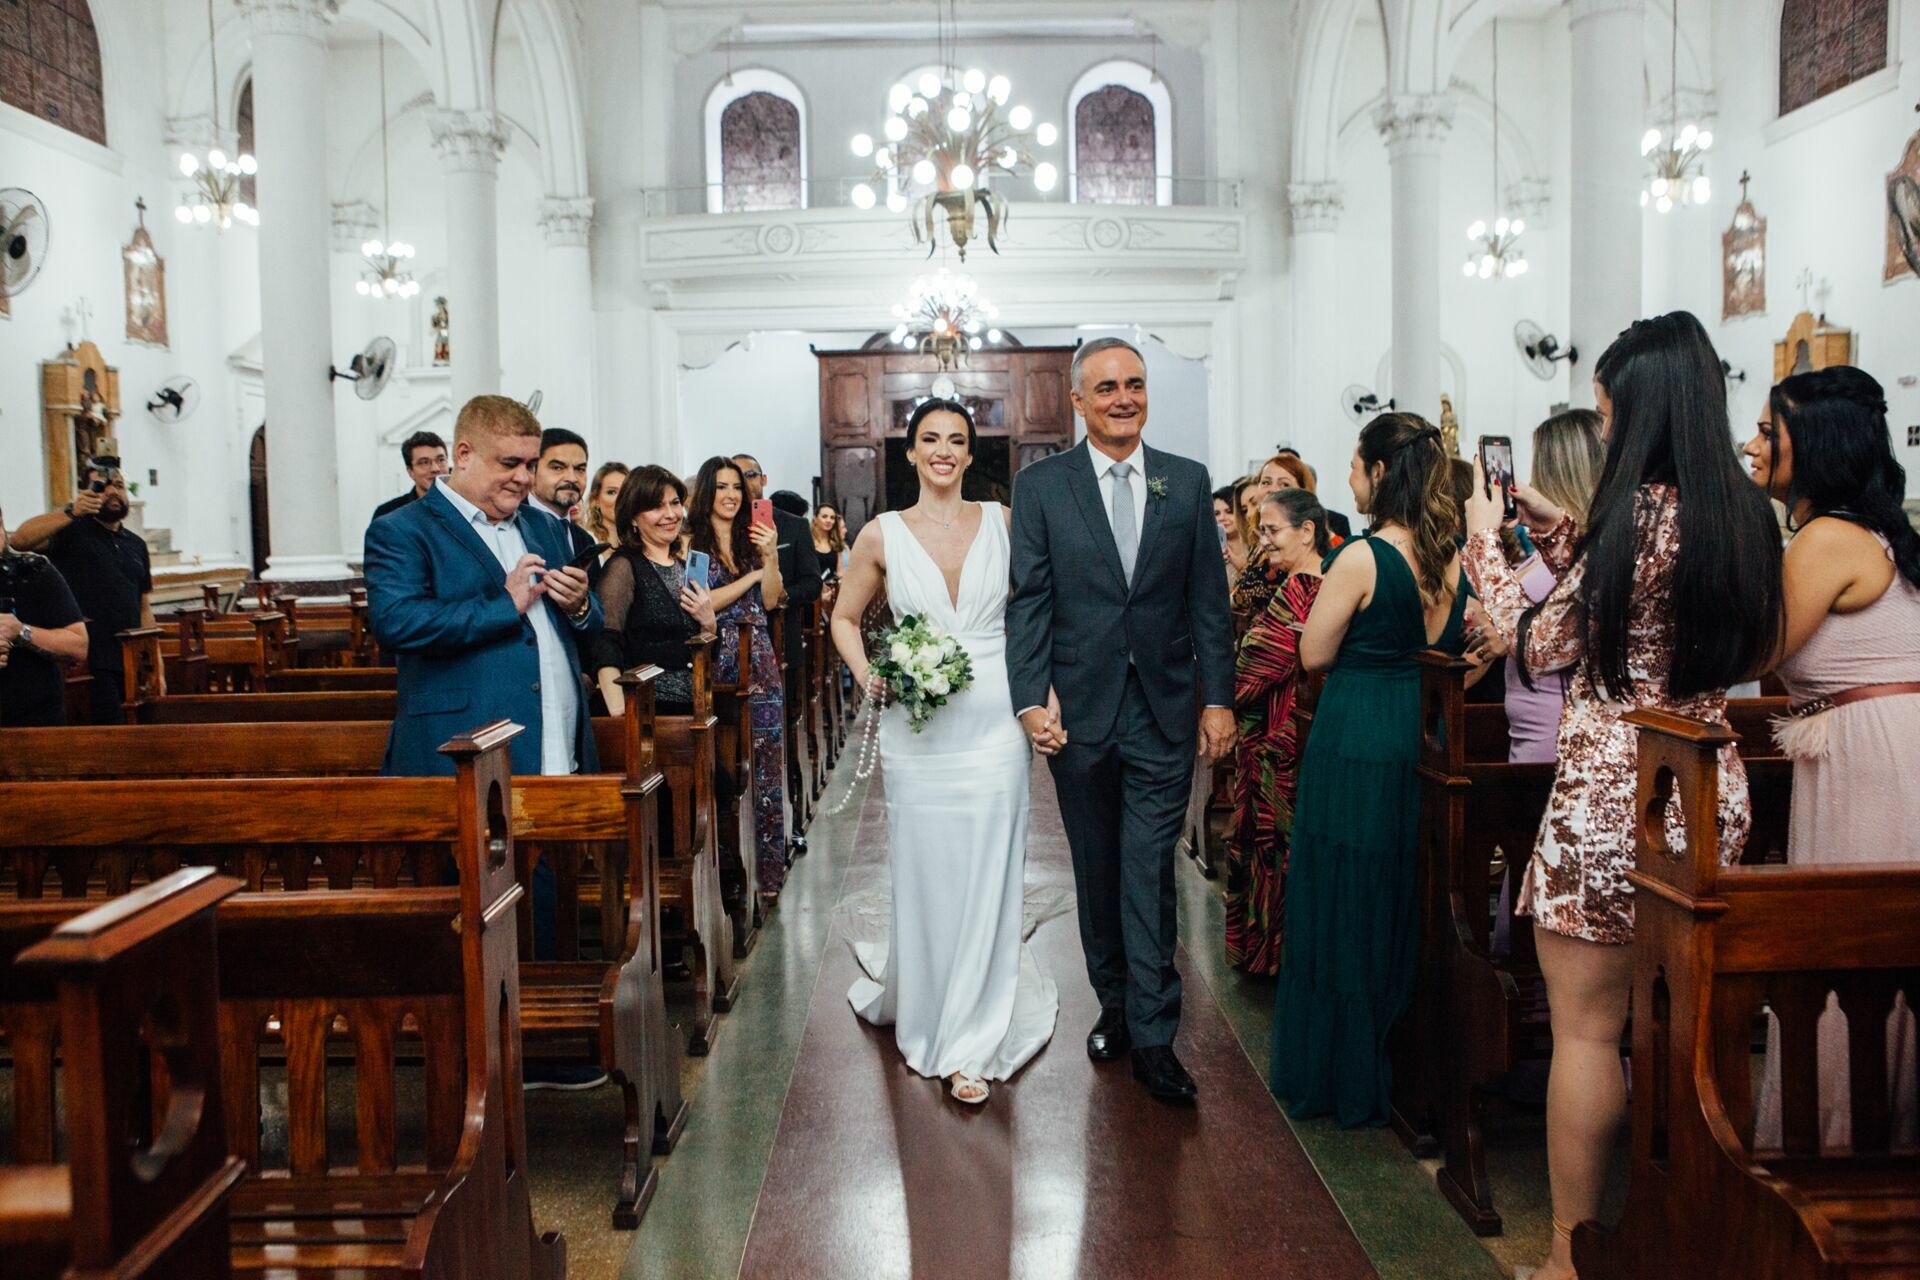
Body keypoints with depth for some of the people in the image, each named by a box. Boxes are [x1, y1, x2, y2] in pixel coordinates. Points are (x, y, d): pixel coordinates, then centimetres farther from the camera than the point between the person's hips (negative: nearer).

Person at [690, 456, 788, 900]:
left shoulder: (752, 538, 13)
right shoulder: (692, 542, 2)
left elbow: (770, 601, 6)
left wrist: (770, 557, -8)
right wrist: (754, 574, -3)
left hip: (759, 664, 3)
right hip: (715, 665, -3)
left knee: (765, 766, 2)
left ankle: (767, 869, 8)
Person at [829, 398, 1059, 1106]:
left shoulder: (1002, 521, 4)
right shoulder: (881, 534, 2)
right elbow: (845, 617, 13)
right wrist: (869, 678, -5)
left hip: (993, 722, 0)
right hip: (918, 728, 0)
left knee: (986, 875, 1)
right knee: (923, 871, 8)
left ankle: (969, 1041, 14)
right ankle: (920, 995, 36)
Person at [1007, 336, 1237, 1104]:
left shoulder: (1187, 482, 5)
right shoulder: (1040, 485, 1)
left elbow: (1208, 598, 4)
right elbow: (1029, 600, -2)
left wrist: (1219, 698, 0)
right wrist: (1032, 697, -11)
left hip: (1164, 710, 0)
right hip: (1080, 709, 0)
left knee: (1149, 871, -2)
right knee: (1097, 869, 13)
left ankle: (1153, 1035, 6)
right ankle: (1114, 1005, 29)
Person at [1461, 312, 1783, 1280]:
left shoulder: (1636, 513, -17)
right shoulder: (1745, 514, 6)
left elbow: (1539, 647, -11)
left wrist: (1486, 544, 1)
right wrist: (1560, 538, 18)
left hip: (1611, 794, -8)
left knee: (1586, 1030, 2)